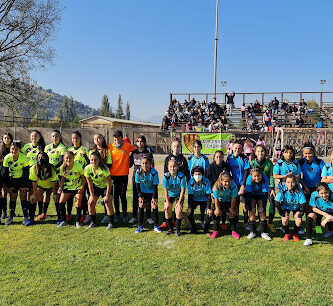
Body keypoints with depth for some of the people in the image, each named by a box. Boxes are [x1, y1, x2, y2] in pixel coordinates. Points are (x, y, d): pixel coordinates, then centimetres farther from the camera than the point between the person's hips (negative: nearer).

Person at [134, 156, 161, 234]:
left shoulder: (154, 172, -27)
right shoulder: (138, 172, -22)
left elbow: (155, 186, -18)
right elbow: (137, 184, -9)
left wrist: (154, 197, -15)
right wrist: (140, 195, -8)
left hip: (152, 191, -1)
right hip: (143, 191, 2)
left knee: (155, 207, -5)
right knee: (141, 207, 0)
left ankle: (156, 226, 10)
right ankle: (140, 226, 11)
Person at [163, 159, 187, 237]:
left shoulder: (181, 176, -26)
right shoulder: (166, 176, -23)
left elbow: (182, 190, -17)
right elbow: (165, 190, -15)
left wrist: (179, 202, -16)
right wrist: (167, 202, -14)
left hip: (178, 195, -1)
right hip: (169, 195, 2)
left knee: (179, 210, -16)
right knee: (167, 210, -9)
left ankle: (178, 230, 0)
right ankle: (170, 229, 10)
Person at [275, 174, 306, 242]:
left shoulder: (298, 191, -26)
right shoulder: (283, 190, -26)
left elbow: (303, 204, -17)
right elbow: (277, 203, -19)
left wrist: (300, 214, -18)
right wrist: (282, 213, -18)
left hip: (296, 208, 0)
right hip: (285, 207, 0)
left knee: (299, 222, -19)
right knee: (285, 220, -23)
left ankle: (295, 235, 11)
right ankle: (287, 234, 6)